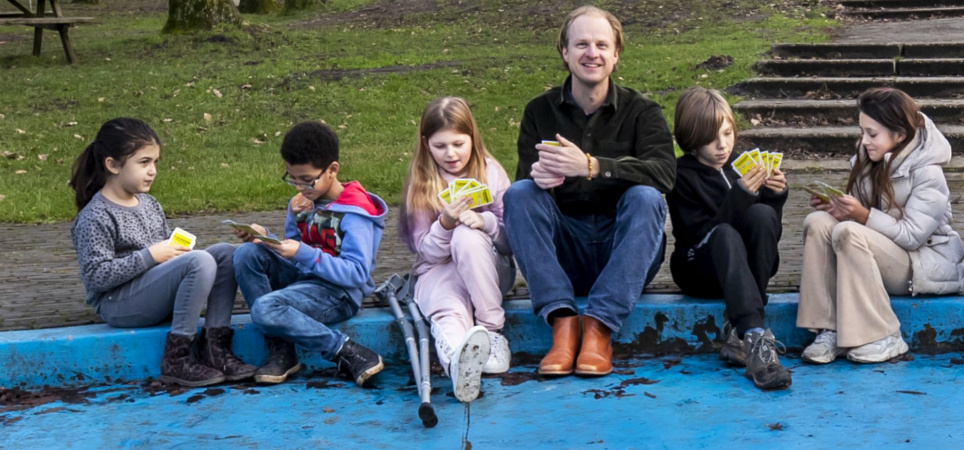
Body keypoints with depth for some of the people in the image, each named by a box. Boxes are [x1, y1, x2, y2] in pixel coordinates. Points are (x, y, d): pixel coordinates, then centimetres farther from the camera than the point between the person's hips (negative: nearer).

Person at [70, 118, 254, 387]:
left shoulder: (148, 204, 14)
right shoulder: (95, 218, -12)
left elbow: (166, 247, 25)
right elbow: (96, 277, -19)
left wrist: (177, 248, 0)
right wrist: (149, 256, -20)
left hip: (158, 298, 9)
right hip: (118, 306, -9)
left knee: (225, 253, -6)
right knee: (200, 261, -27)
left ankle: (215, 347, -13)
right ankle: (176, 360, -25)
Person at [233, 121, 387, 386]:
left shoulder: (354, 212, -13)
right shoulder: (303, 202, 9)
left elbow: (357, 273, -20)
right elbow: (293, 258, 14)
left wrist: (303, 254, -27)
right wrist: (265, 237, -6)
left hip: (339, 292, -8)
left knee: (265, 308, -30)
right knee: (247, 254, -15)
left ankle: (350, 354, -20)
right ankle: (278, 348, -15)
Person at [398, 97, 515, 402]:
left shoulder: (490, 173, 3)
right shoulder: (421, 185, 3)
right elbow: (428, 252, -1)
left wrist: (485, 222, -21)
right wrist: (446, 223, -21)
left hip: (487, 267, 1)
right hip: (438, 270, 0)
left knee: (468, 236, -34)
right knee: (448, 312, -36)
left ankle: (491, 331, -31)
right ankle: (457, 359, -72)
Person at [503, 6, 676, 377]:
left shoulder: (641, 112, 0)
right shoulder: (540, 111, 7)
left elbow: (664, 172, -19)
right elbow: (526, 178, -4)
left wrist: (591, 166, -34)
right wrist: (540, 177, -30)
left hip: (626, 253, -1)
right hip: (564, 255, 1)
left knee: (646, 197, -29)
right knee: (519, 193, -22)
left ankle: (598, 326, -32)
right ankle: (563, 321, -33)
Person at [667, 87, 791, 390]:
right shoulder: (682, 175, -3)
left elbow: (771, 233, 6)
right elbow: (702, 233, -17)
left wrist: (776, 195, -12)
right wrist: (741, 195, -27)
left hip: (745, 268, 4)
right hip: (699, 271, -3)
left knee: (762, 214, -26)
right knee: (725, 235, -35)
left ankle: (741, 334, -30)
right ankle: (755, 338, -55)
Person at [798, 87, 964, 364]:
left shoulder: (927, 173, -15)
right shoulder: (869, 160, 6)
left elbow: (912, 236, -21)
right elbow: (861, 214, 9)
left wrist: (863, 216, -30)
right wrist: (838, 208, -13)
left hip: (925, 263, -7)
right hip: (880, 253, 7)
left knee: (848, 234, -32)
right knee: (817, 223, -18)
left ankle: (883, 338, -26)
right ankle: (828, 331, -23)